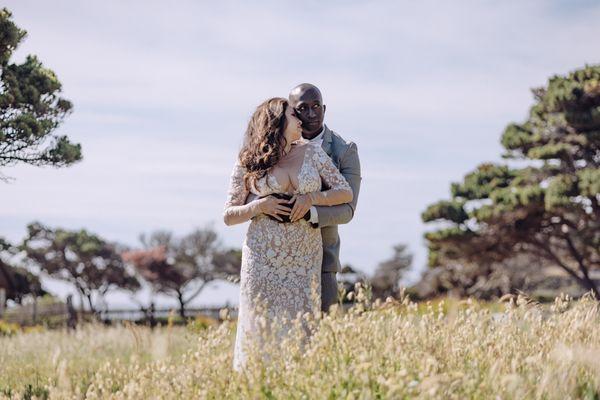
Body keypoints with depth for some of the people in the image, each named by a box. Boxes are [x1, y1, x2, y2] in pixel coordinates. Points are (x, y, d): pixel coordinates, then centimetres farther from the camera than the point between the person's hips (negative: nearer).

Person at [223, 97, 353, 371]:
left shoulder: (310, 151, 9)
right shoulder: (248, 162, 4)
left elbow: (346, 193, 7)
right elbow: (228, 215, 4)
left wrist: (311, 198, -9)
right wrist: (260, 206, -13)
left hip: (305, 258, 2)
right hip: (264, 256, -2)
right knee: (260, 327, -5)